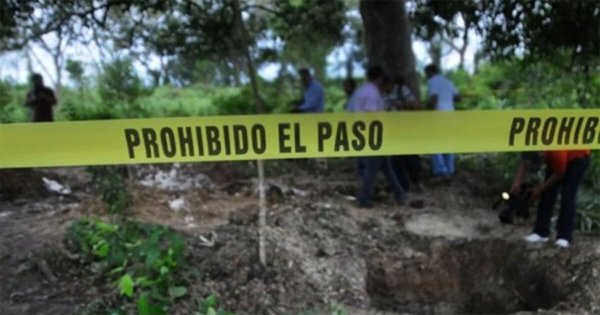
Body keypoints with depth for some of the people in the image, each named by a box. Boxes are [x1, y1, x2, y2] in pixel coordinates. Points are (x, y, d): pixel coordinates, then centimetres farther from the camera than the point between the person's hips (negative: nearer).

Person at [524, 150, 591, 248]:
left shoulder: (556, 151, -42)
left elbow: (559, 174, -25)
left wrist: (540, 189, -18)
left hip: (578, 158, -6)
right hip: (555, 159, 6)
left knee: (567, 197, -14)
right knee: (547, 193, -1)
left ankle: (564, 236, -7)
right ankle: (541, 232, 3)